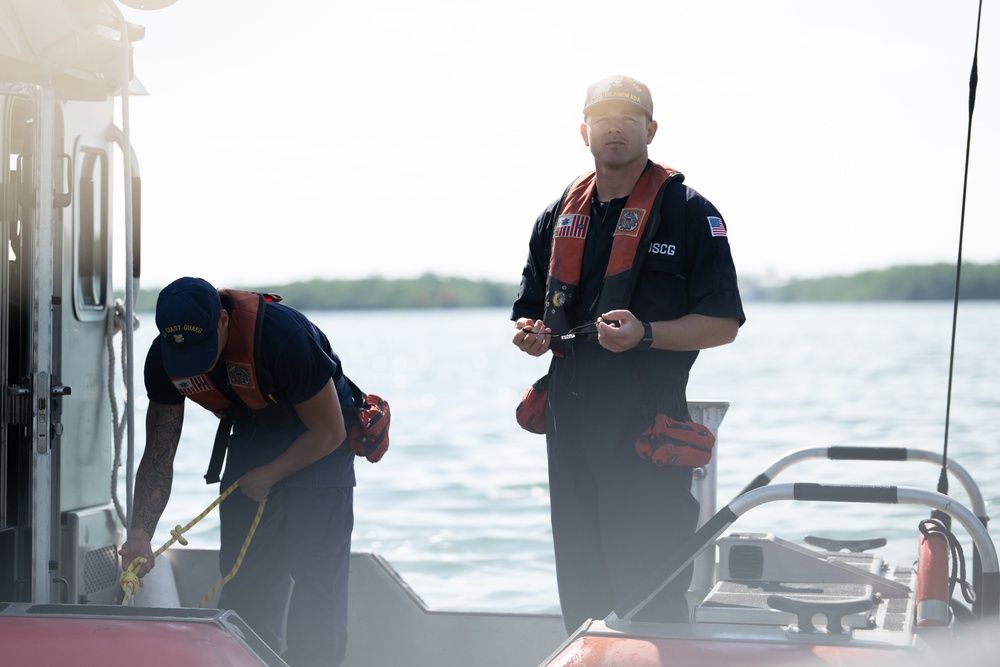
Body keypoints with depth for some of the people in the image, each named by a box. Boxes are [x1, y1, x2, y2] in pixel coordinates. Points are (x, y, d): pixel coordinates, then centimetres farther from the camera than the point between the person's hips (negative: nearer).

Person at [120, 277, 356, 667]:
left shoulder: (284, 337, -35)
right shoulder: (163, 359, -19)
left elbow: (329, 432, -22)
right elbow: (158, 455, -12)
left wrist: (267, 477, -13)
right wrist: (140, 532, -25)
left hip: (316, 449, -5)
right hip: (251, 441, 5)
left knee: (314, 578, -13)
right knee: (243, 579, 3)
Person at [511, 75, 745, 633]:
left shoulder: (688, 212, -1)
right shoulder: (561, 217, 16)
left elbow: (723, 323, -5)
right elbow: (531, 308, 24)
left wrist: (645, 334, -19)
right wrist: (530, 333, 0)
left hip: (647, 424, -6)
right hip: (569, 420, 6)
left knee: (650, 594, -3)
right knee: (579, 590, 13)